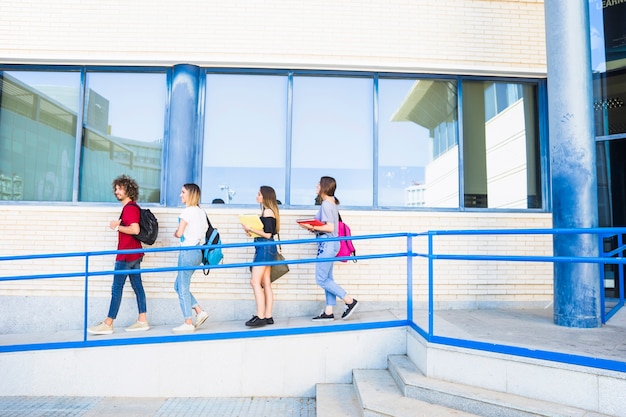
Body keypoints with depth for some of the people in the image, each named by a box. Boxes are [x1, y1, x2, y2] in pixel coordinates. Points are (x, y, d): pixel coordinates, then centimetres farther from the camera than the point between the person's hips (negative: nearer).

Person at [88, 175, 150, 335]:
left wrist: (117, 226, -14)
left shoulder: (130, 208, -15)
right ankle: (142, 320, 15)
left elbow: (135, 229, -25)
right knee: (137, 286, 10)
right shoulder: (131, 207, 17)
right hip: (134, 253, 10)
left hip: (126, 255, -10)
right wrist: (119, 225, 9)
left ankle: (108, 324, 3)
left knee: (117, 288, -4)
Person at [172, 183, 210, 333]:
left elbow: (179, 233, -14)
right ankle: (199, 311, 16)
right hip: (198, 252, 9)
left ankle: (188, 324, 8)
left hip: (188, 252, -9)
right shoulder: (201, 212, 12)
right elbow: (205, 230, 15)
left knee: (183, 288, 2)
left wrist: (175, 233, 7)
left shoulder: (188, 211, -12)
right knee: (178, 285, 18)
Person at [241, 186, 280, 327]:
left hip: (265, 248, -10)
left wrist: (251, 229, -14)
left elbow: (268, 234, -17)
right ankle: (268, 316, 12)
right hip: (265, 248, 10)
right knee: (266, 284, 9)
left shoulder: (268, 211, -11)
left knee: (255, 281, -10)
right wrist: (251, 231, 4)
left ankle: (260, 316, -9)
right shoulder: (267, 211, 17)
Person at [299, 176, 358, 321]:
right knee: (327, 279, 11)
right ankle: (329, 312, 16)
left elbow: (330, 227, -21)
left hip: (327, 244, -10)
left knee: (321, 280, -3)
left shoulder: (326, 204, -16)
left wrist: (312, 227, -18)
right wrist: (314, 228, 7)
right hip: (330, 244, 10)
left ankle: (349, 301, 3)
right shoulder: (332, 202, 14)